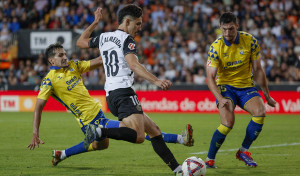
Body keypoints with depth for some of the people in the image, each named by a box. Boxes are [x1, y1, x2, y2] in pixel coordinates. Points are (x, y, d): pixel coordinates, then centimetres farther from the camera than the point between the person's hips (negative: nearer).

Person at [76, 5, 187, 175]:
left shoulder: (104, 37, 19)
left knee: (154, 131, 11)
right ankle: (100, 132, -33)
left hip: (111, 95, 9)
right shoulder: (127, 39, -4)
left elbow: (81, 42, 36)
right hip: (124, 92, -9)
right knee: (138, 137, -27)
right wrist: (157, 81, -33)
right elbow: (133, 65, -22)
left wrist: (95, 23, 45)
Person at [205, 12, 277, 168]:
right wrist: (220, 98, -29)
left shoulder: (250, 41, -7)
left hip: (246, 86, 3)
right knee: (228, 122, -26)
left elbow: (257, 70, 3)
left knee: (260, 112, -25)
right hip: (225, 86, -3)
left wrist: (267, 95, 7)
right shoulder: (216, 47, -13)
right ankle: (210, 159, -7)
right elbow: (210, 77, -14)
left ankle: (243, 151, -7)